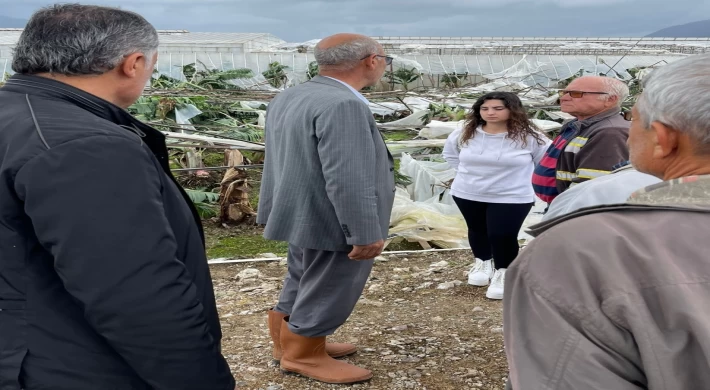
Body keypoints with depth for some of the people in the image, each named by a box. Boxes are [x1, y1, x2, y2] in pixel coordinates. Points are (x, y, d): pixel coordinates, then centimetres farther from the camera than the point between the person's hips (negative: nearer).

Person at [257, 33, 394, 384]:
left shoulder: (287, 98, 6)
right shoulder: (342, 105, -26)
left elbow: (282, 162, 13)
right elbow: (347, 179, -30)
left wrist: (273, 213, 20)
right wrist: (366, 233, -23)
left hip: (303, 216, 10)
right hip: (333, 224, -10)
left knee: (302, 285, 23)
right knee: (326, 292, 8)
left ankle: (287, 342, 38)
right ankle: (303, 355, 23)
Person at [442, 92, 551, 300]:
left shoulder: (528, 137, -16)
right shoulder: (465, 133, -6)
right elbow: (450, 153, 13)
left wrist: (521, 179, -6)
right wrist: (468, 172, 5)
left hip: (512, 197, -4)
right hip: (467, 194, 4)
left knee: (503, 236, -9)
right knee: (478, 231, 19)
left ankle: (503, 273, 12)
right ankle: (483, 263, 42)